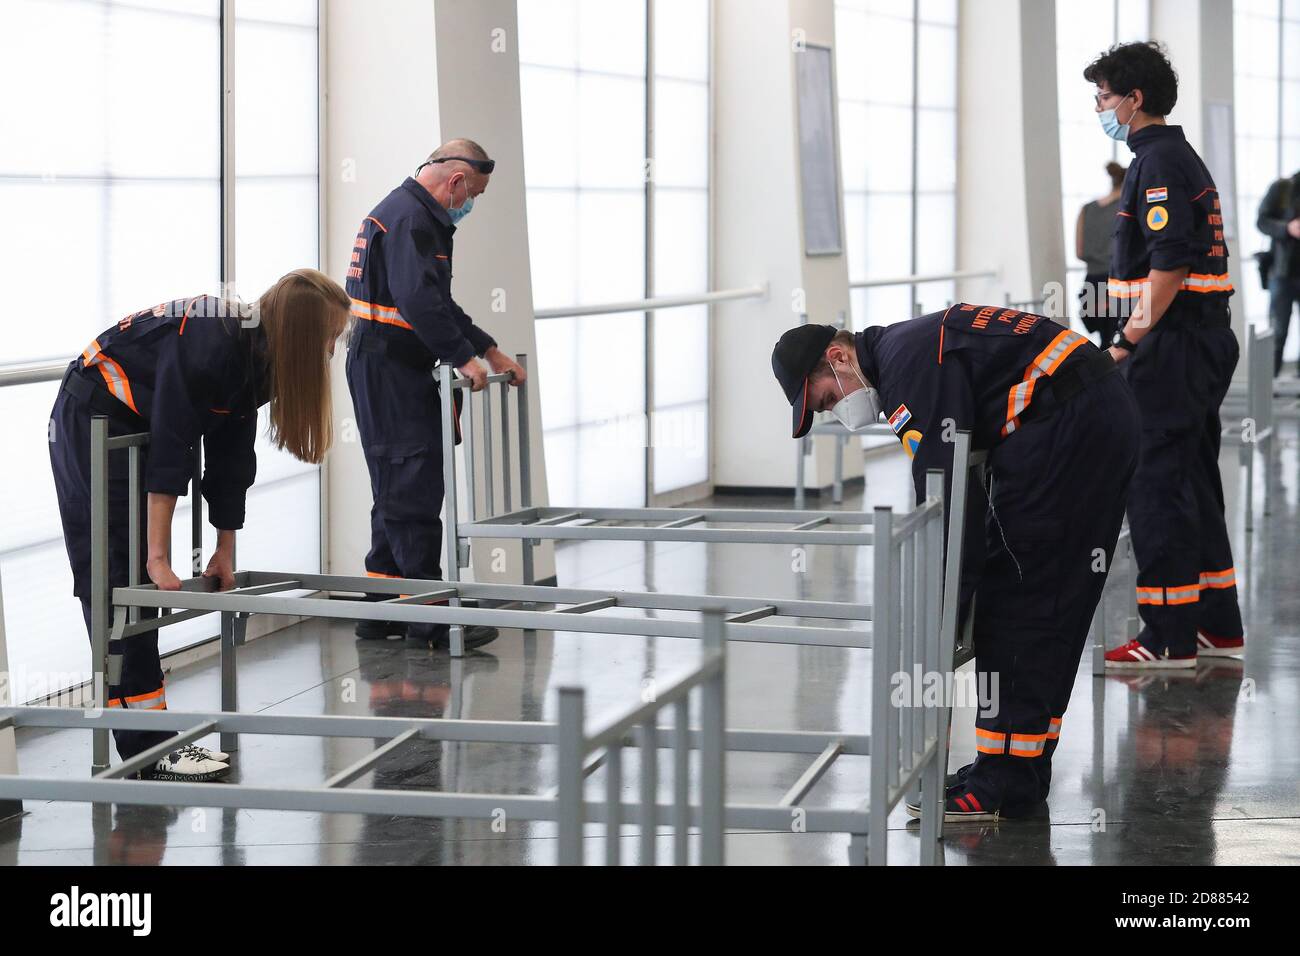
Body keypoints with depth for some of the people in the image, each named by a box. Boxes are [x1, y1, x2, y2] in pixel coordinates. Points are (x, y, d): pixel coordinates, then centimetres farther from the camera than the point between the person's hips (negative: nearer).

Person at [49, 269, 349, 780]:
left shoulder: (256, 353, -1)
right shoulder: (210, 344, -29)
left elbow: (231, 456, 5)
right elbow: (169, 453, -29)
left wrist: (226, 549, 7)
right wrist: (159, 558, -28)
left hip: (134, 427, 10)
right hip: (91, 425, -9)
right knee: (117, 585, -10)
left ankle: (157, 743, 9)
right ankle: (148, 753, -12)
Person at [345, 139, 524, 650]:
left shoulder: (416, 215, 21)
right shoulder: (410, 218, -15)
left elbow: (439, 302, 27)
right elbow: (419, 299, -27)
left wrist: (490, 350, 24)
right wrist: (462, 357, -24)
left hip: (386, 370, 11)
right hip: (390, 371, -11)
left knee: (397, 491, 15)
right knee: (413, 490, -9)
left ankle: (380, 610, 20)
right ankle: (429, 620, -9)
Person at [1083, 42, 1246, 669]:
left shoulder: (1160, 164, -14)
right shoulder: (1182, 158, 18)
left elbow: (1168, 267, -23)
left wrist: (1131, 340, -20)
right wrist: (1136, 339, 19)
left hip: (1173, 345, -10)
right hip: (1203, 342, 10)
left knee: (1156, 484, -7)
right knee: (1193, 483, 15)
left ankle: (1169, 638, -5)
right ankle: (1218, 627, 21)